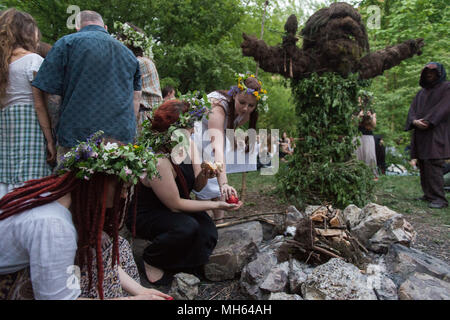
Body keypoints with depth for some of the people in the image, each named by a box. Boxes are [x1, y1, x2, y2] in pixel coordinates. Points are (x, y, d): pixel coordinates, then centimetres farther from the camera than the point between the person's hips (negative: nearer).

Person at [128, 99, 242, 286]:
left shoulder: (188, 145, -8)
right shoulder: (158, 162, -33)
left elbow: (197, 187, 0)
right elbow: (175, 205, -25)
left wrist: (204, 175, -23)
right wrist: (216, 205, -23)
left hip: (175, 209, 7)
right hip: (145, 215, -6)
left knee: (208, 233, -17)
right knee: (187, 227, -33)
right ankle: (151, 261, -3)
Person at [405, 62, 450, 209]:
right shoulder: (421, 92, 22)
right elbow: (412, 109, 11)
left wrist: (427, 121, -18)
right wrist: (414, 121, -9)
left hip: (436, 133, -6)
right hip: (420, 134, 6)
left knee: (433, 165, -14)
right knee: (423, 165, 5)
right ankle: (429, 194, 12)